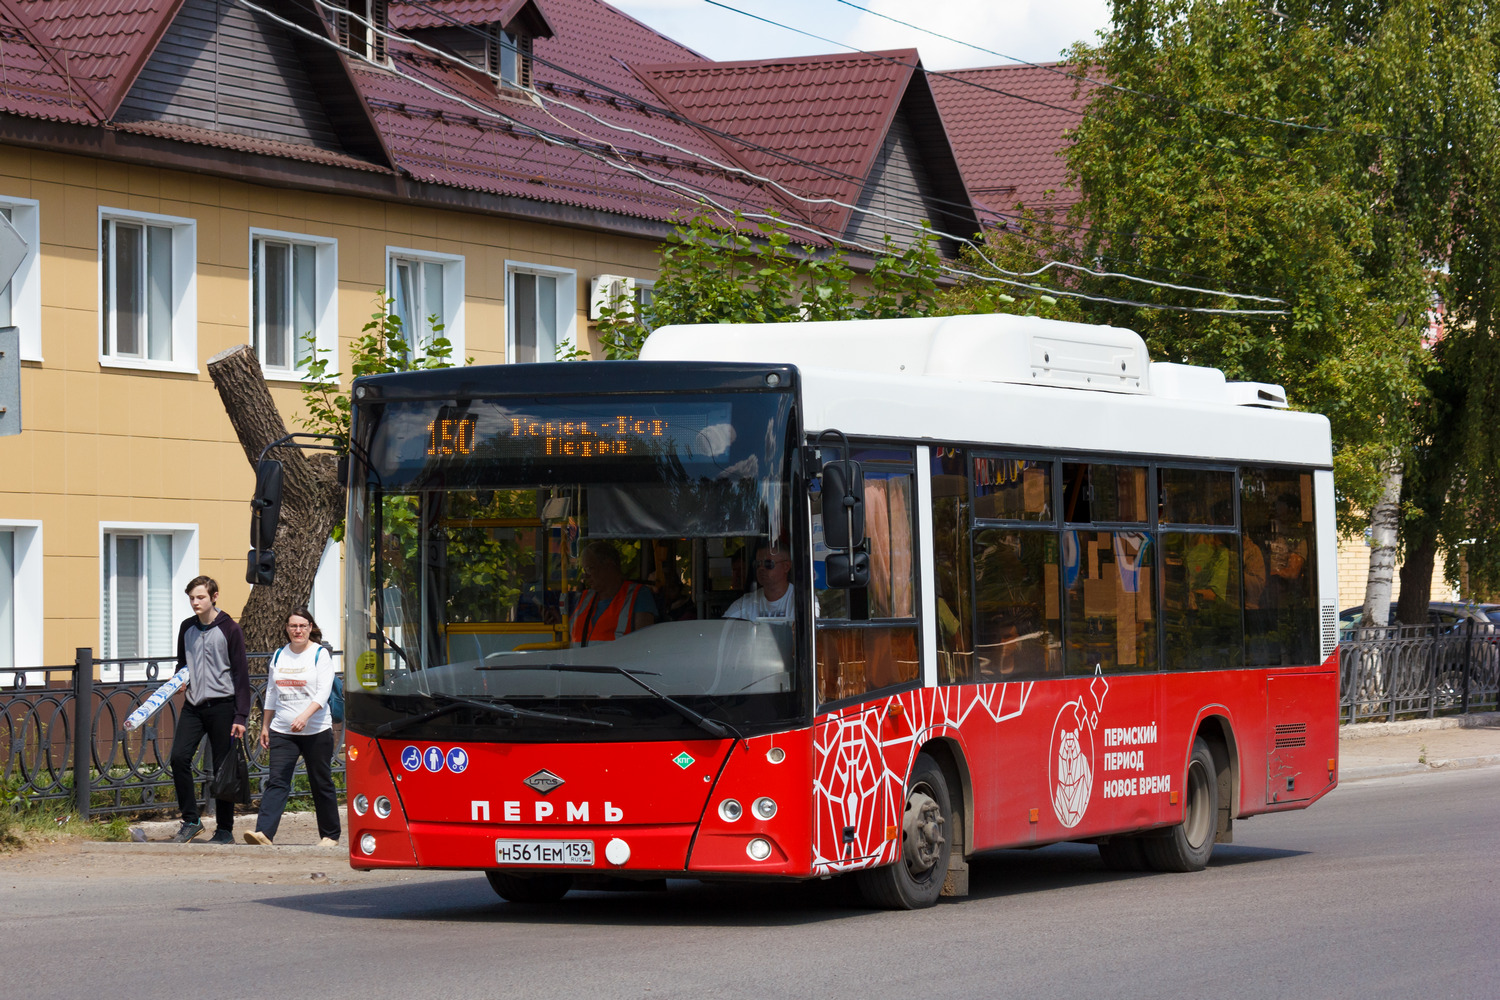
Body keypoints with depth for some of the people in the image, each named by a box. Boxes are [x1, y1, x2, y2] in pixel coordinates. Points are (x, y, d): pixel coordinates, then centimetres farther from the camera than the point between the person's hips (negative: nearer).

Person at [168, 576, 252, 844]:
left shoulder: (229, 630, -4)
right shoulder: (186, 628, 11)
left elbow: (241, 674, -5)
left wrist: (240, 716, -10)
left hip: (222, 706, -4)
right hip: (193, 705, 4)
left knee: (223, 768, 0)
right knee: (179, 757, -11)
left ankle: (225, 829, 9)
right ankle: (190, 820, 0)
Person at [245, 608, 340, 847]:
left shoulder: (320, 654, -3)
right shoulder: (279, 655, 12)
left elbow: (324, 691, -13)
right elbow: (271, 693, 19)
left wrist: (304, 716, -26)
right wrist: (265, 726, 17)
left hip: (316, 731, -4)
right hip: (282, 731, 4)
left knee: (321, 783, 6)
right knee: (277, 782, -8)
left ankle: (330, 835, 20)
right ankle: (264, 832, -20)